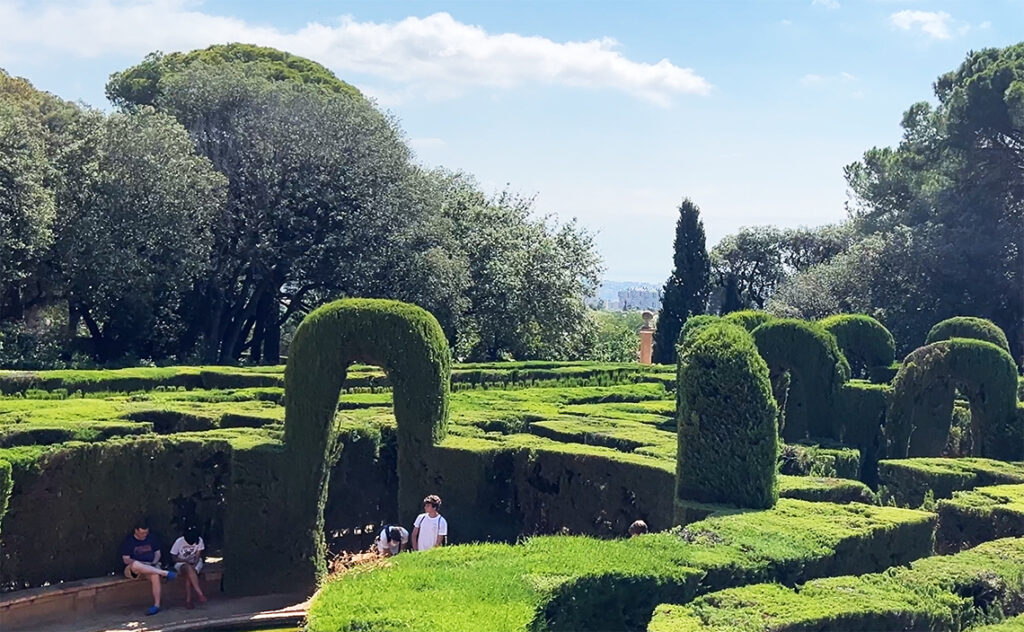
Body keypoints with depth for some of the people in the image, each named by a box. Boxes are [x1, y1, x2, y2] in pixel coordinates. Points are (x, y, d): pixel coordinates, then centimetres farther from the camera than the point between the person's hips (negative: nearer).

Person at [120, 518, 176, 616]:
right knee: (135, 565, -42)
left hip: (151, 566, 2)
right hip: (133, 570, -2)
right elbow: (126, 560, -6)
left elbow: (157, 553, 14)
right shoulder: (128, 540, -1)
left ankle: (157, 605, -36)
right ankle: (165, 573, -38)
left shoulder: (152, 537, 10)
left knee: (155, 575, -36)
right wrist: (142, 564, -18)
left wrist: (154, 562, -9)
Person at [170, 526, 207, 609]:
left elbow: (198, 557, -9)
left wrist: (194, 564, -28)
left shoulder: (199, 540, -11)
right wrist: (186, 560, -20)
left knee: (189, 574, -33)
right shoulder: (179, 542, -14)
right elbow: (174, 558, -7)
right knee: (189, 568, -37)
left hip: (196, 563, 1)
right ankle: (199, 593, -42)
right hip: (181, 563, -1)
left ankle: (188, 600, -32)